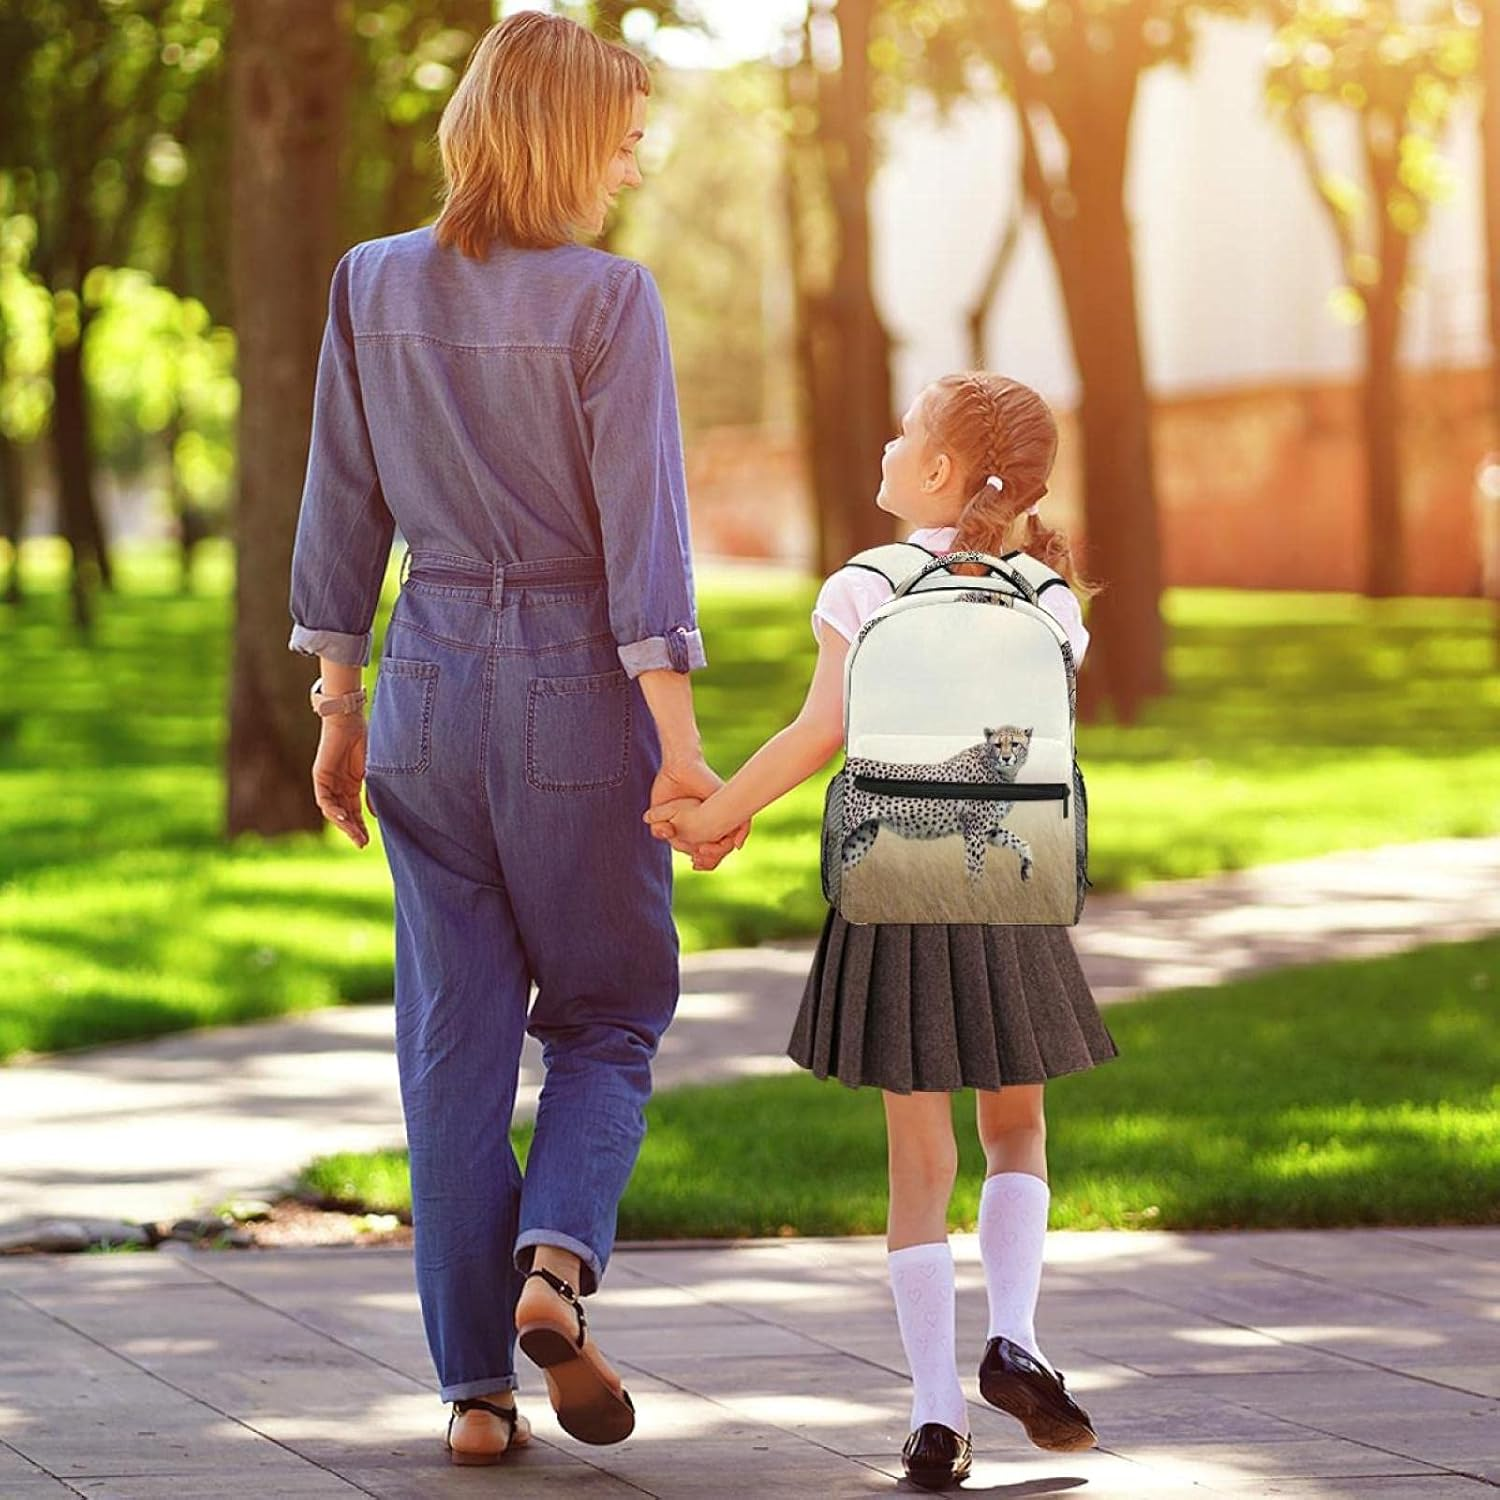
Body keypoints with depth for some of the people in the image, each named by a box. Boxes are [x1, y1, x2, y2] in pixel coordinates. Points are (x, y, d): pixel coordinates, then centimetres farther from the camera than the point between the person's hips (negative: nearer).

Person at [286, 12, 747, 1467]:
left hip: (428, 685, 4)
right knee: (609, 1013, 14)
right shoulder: (605, 297, -12)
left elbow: (341, 511, 6)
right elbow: (643, 529, -14)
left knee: (453, 1039, 8)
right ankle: (556, 1257, -11)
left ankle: (476, 1386, 8)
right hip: (577, 689, -4)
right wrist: (678, 746, -13)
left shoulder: (371, 286, 2)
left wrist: (336, 707, 14)